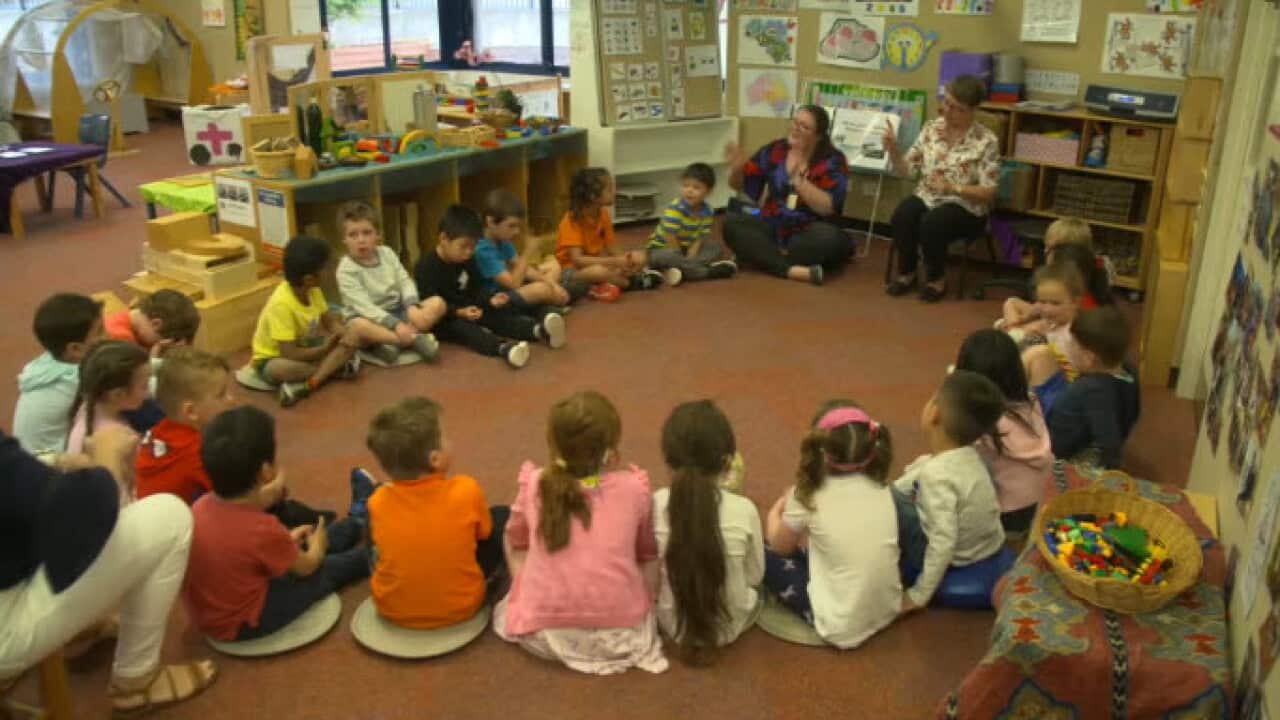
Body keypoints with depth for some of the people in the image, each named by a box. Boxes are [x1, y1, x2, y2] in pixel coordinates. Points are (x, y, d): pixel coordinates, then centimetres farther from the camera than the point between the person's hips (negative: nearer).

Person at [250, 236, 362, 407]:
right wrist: (325, 348, -22)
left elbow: (329, 320, 3)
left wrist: (345, 333, -19)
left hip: (305, 346, 8)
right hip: (273, 358, -8)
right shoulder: (281, 304, -32)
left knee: (352, 338, -13)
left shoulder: (312, 289, -9)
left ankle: (308, 384, -26)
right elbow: (289, 354, -34)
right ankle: (335, 367, -19)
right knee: (284, 368, -43)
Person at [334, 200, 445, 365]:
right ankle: (416, 339, -32)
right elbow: (364, 306, -23)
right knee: (358, 326, -40)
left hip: (397, 312, 5)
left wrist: (412, 306, -23)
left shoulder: (387, 253, 3)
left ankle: (393, 342, -26)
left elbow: (405, 282, 0)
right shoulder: (346, 269, -14)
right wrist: (395, 325, -33)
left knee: (437, 303, -12)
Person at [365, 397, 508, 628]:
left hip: (391, 609, 2)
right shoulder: (466, 491, -23)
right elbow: (484, 532, -2)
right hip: (460, 608, -2)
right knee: (502, 517, 14)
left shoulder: (378, 501, -15)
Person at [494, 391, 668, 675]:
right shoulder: (634, 487, -7)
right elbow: (648, 553, 9)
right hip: (622, 632, -1)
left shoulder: (534, 485, -6)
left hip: (545, 634, 1)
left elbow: (516, 541, 13)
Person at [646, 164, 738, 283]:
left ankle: (684, 271, -31)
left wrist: (690, 257, -26)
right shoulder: (674, 209, -25)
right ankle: (709, 271, -38)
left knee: (716, 249, -5)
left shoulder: (707, 212, -8)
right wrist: (683, 259, -21)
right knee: (665, 257, -38)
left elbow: (701, 237, -10)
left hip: (687, 248, 6)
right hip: (663, 248, -6)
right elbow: (670, 239, -25)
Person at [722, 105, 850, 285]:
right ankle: (792, 270, -36)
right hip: (772, 229, 4)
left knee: (828, 237, -35)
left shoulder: (832, 161, -8)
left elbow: (828, 207, -21)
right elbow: (740, 185, 7)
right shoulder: (775, 150, 1)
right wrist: (736, 169, -15)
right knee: (731, 222, -21)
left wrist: (798, 180, -28)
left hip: (808, 235, -4)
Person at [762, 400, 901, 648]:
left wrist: (775, 513, 24)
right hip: (887, 611, 6)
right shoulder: (881, 486, -2)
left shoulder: (809, 496, -13)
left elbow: (780, 547, 6)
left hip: (841, 628, -5)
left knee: (765, 554, 7)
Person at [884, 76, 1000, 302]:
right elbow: (906, 169, 4)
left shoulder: (986, 141, -10)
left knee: (932, 224, -33)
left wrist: (952, 188, -24)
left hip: (965, 207, -4)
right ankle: (906, 273, -4)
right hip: (926, 197, 4)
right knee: (902, 216, -28)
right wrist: (893, 150, -15)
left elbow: (988, 192, -11)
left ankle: (937, 279, -6)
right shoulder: (931, 129, 3)